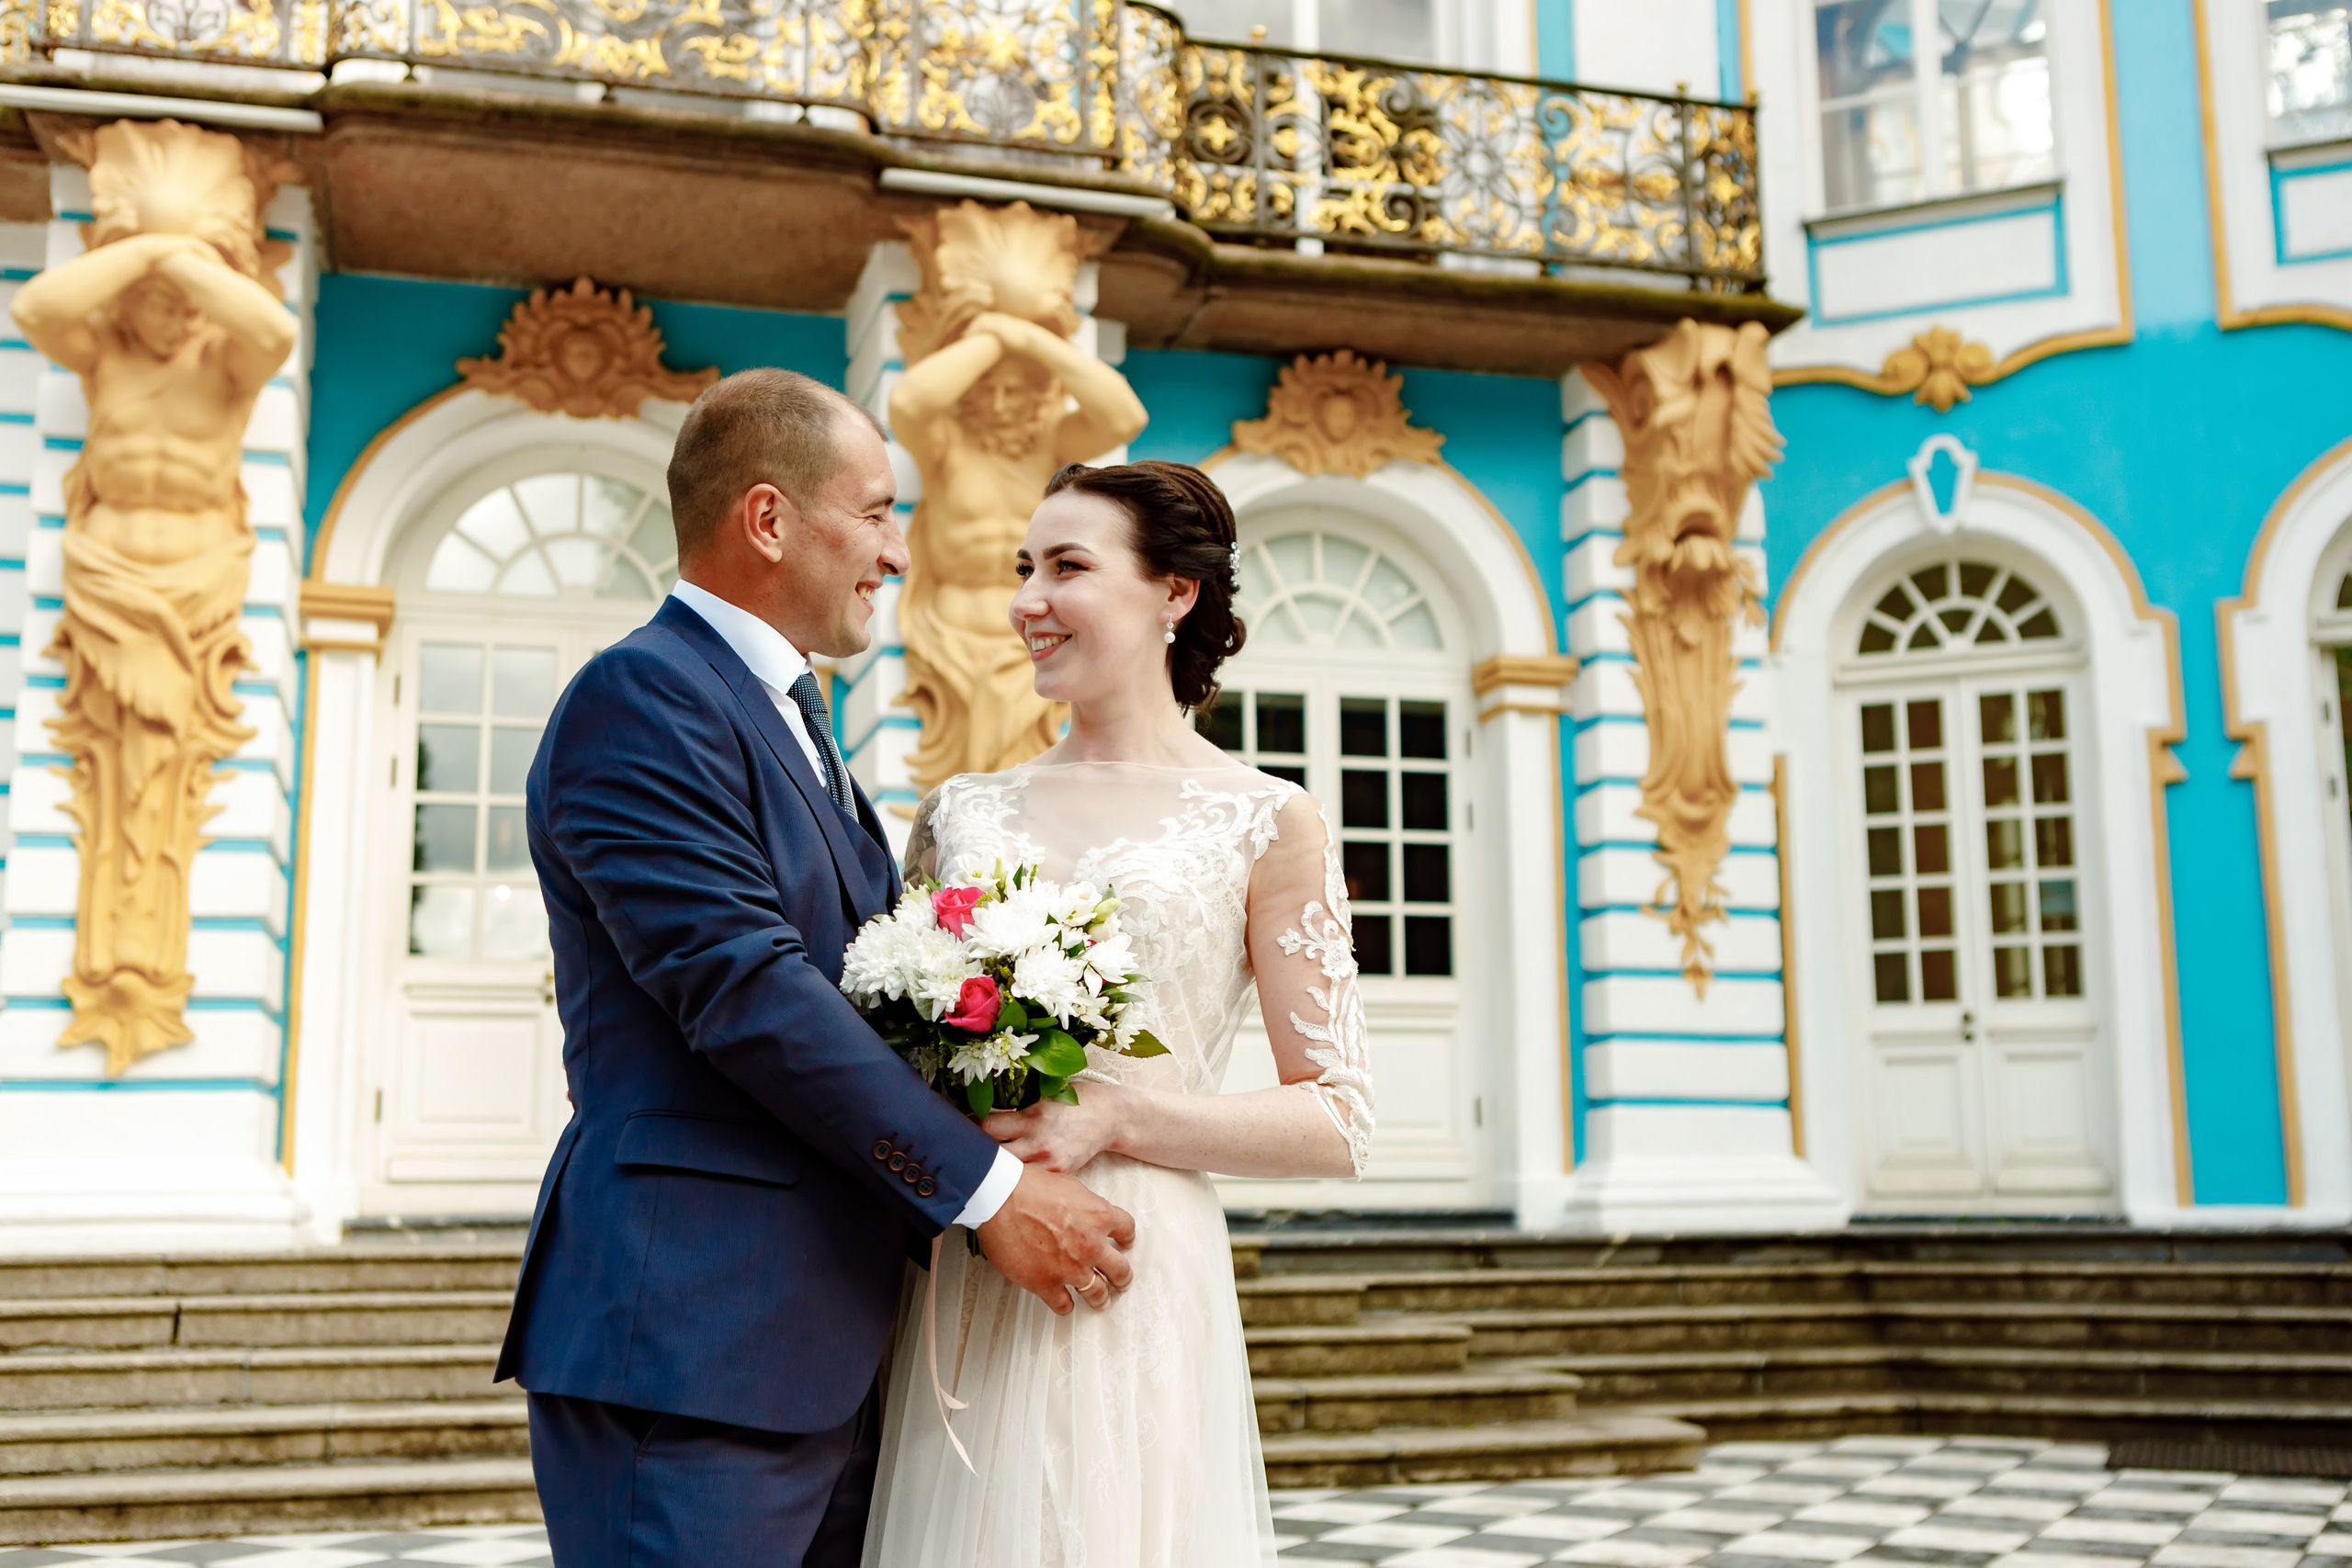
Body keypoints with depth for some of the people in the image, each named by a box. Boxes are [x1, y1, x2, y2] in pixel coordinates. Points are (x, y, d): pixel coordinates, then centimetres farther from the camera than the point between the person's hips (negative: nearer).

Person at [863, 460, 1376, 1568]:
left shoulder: (1266, 823, 0)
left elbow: (1337, 1123, -2)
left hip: (1137, 1282, -3)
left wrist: (1115, 1117, -14)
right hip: (956, 1298, 3)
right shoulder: (961, 811, 11)